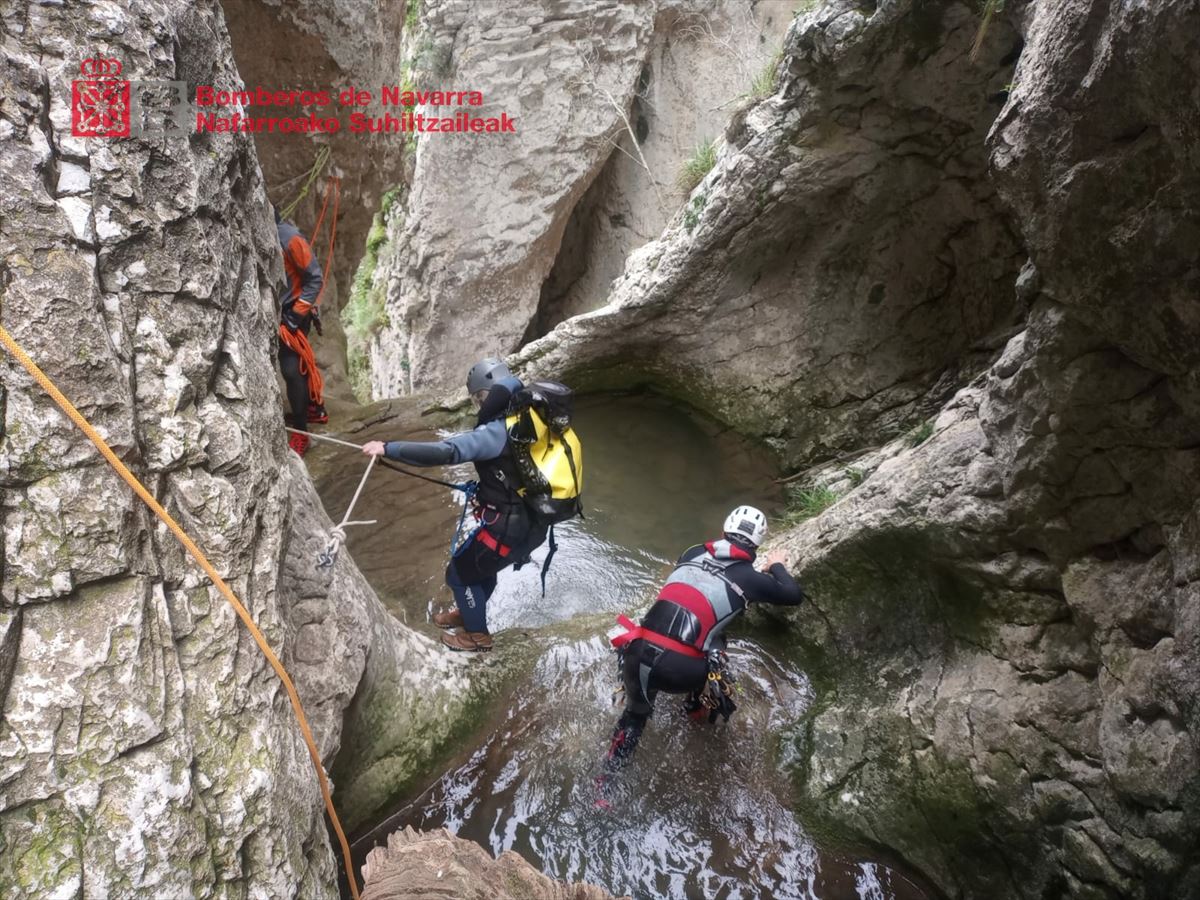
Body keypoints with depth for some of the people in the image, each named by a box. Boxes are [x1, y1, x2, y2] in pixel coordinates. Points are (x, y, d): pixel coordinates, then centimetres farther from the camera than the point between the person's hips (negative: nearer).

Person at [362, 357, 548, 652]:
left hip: (508, 527, -8)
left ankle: (477, 635, 30)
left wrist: (388, 448, -31)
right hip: (533, 523, 9)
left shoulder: (497, 432, -23)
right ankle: (468, 613, 53)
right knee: (483, 565, 31)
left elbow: (445, 451, -33)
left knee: (459, 573, 14)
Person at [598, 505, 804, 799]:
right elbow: (794, 596, 22)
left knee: (635, 713, 30)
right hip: (678, 671, -4)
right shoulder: (749, 578, 5)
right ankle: (701, 705, 44)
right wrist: (777, 566, 39)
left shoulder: (693, 552, 16)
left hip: (638, 654, 4)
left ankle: (604, 782, 33)